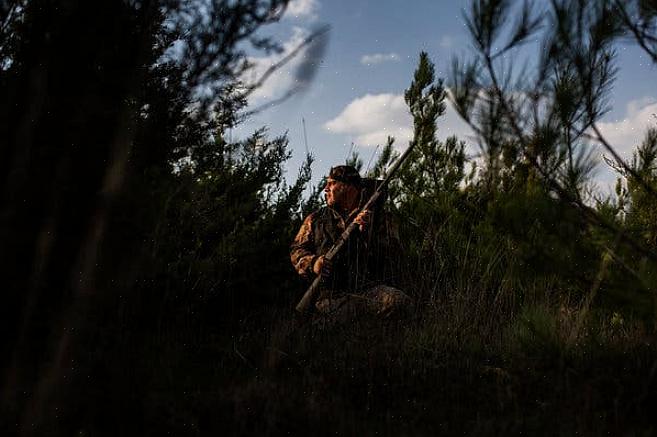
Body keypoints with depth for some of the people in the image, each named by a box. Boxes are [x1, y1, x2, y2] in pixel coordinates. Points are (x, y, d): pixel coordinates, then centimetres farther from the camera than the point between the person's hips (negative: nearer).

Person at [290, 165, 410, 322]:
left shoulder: (377, 217, 14)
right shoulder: (316, 219, 22)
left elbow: (392, 254, 6)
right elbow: (297, 249, 17)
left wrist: (367, 232, -8)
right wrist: (313, 263, -5)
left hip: (369, 289, 0)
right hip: (331, 294, 0)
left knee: (398, 301, -33)